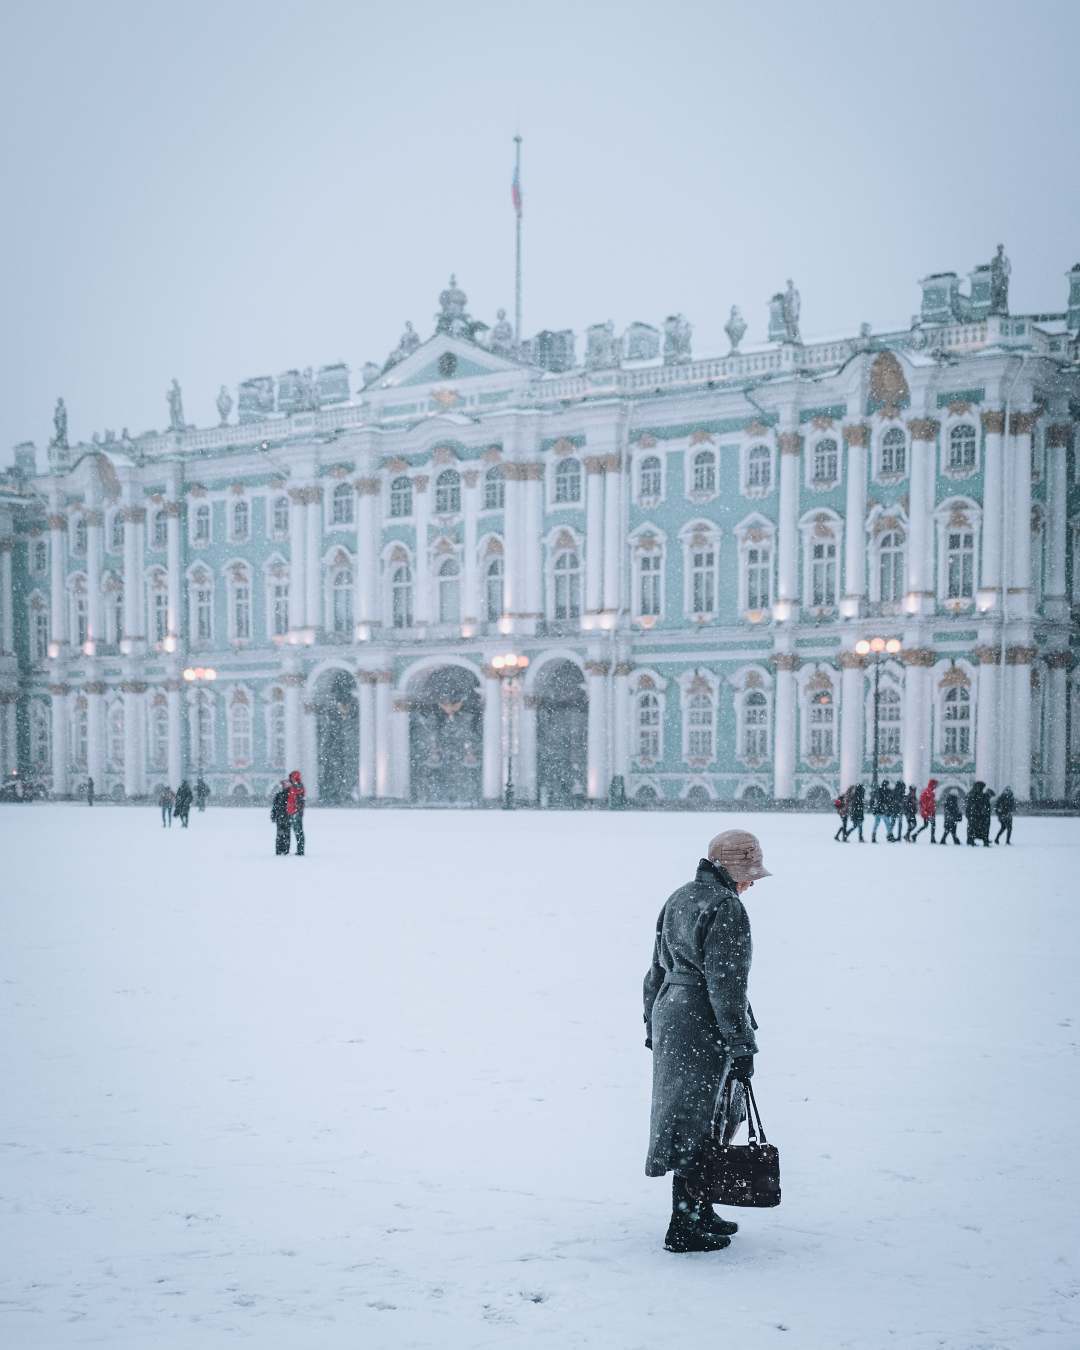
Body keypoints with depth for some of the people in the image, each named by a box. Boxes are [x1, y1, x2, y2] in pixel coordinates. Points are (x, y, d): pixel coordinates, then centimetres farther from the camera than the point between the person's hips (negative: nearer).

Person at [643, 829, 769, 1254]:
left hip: (669, 1015, 9)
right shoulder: (726, 908, -16)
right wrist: (741, 1047, -16)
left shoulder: (678, 899, 13)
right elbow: (726, 984, -20)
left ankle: (699, 1213, 27)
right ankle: (685, 1227, 2)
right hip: (704, 1028, -9)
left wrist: (652, 1023, 26)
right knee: (698, 1125, -3)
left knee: (704, 1121, 19)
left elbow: (657, 968, 19)